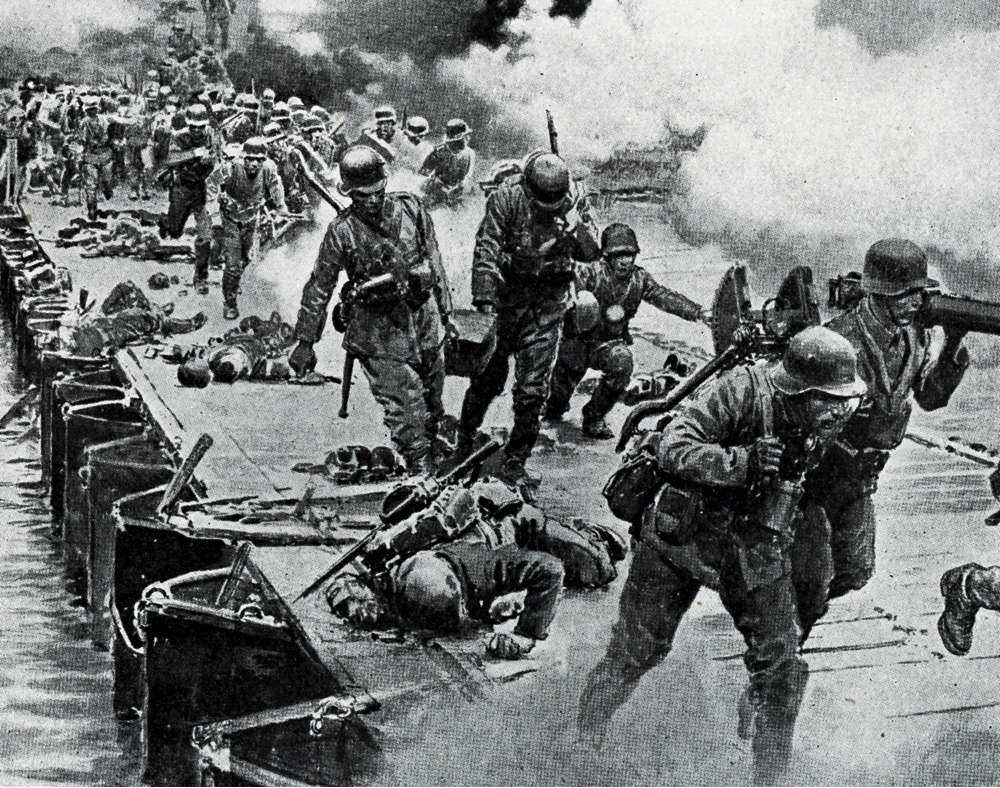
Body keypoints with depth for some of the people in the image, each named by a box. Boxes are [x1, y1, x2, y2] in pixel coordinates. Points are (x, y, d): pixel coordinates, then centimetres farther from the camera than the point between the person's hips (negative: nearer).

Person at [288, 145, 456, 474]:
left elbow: (434, 261, 12)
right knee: (406, 410, -10)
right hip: (379, 335, -4)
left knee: (432, 406, 14)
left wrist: (445, 311, 15)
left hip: (425, 324, 4)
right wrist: (305, 342, 1)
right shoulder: (342, 231, -10)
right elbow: (319, 289, -2)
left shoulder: (410, 209, -1)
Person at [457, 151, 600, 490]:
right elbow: (486, 247, -15)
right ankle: (465, 436, 35)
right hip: (507, 294, -2)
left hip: (549, 301, 2)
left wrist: (578, 231, -22)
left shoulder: (576, 200, -5)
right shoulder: (508, 197, -15)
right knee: (489, 373, 10)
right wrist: (483, 297, -21)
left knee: (533, 387, -2)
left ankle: (515, 461, 9)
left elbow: (592, 253, 0)